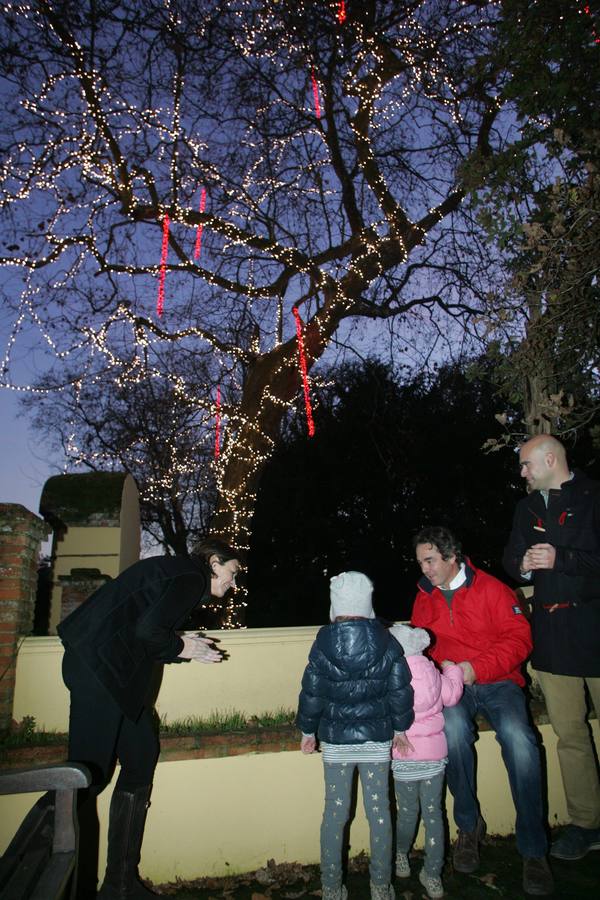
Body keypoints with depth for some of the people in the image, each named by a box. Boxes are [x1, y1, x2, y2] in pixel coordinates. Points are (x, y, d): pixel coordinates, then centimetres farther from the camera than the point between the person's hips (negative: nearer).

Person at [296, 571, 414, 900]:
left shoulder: (323, 645, -12)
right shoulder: (387, 643, -9)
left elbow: (312, 693, -7)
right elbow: (401, 690, -5)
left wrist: (307, 730, 7)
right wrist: (400, 727, 9)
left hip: (335, 740, -1)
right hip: (377, 738, 1)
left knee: (335, 812, 12)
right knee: (379, 811, 13)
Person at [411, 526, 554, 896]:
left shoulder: (491, 589, -6)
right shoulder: (425, 599, 7)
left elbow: (519, 638, -8)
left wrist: (477, 667, -19)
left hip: (498, 682, -2)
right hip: (453, 686, 2)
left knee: (518, 737, -30)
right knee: (453, 727, -31)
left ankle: (534, 851, -12)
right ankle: (469, 826, -6)